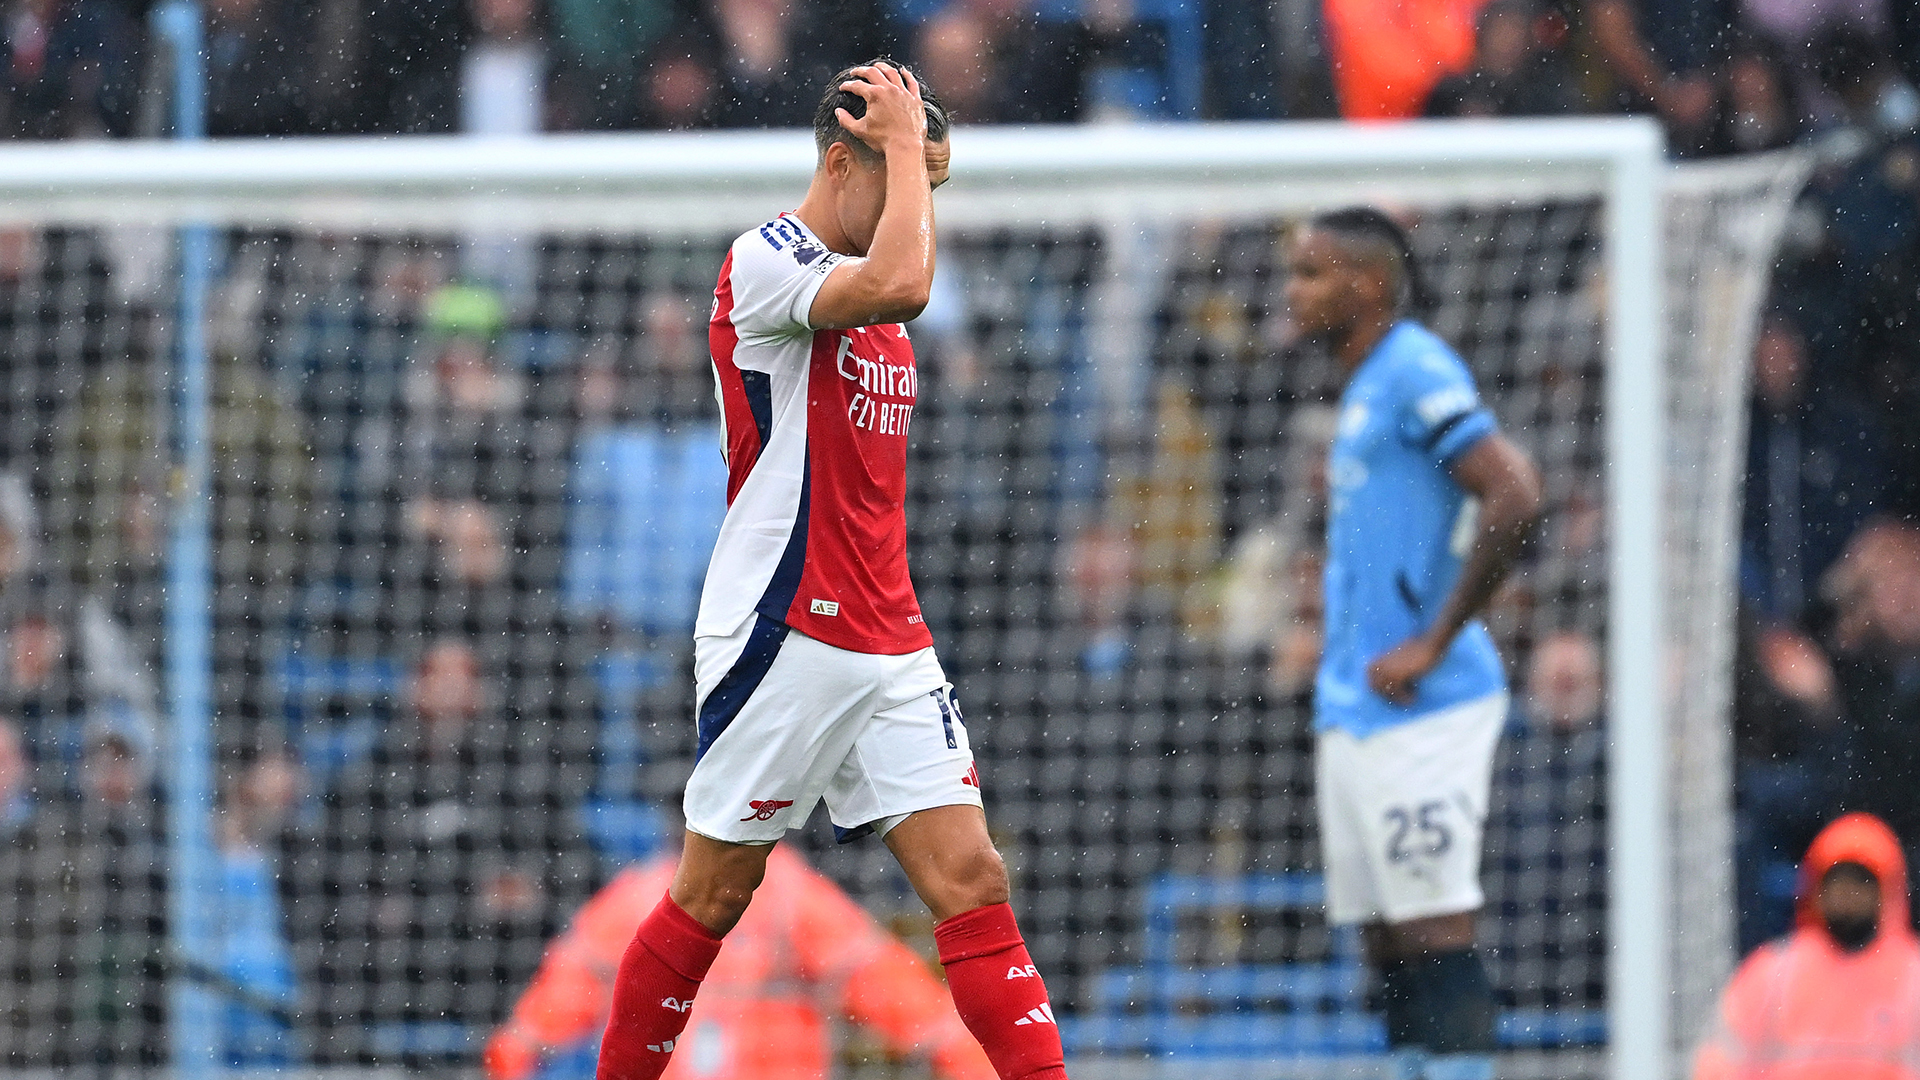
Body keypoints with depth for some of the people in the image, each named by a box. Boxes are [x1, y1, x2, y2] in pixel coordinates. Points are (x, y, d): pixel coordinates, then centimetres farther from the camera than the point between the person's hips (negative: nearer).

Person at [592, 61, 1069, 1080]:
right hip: (781, 638, -7)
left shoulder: (864, 287, 17)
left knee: (972, 880, -4)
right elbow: (900, 285, -29)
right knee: (714, 895, 2)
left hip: (888, 647, 7)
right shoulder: (766, 261, -9)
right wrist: (904, 141, -18)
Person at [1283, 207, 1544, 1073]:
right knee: (1390, 951, 8)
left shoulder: (1416, 370, -11)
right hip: (1358, 711, 10)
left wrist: (1433, 644, -19)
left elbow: (1515, 499, -22)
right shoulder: (1368, 386, 18)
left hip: (1419, 711, -10)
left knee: (1435, 940, -11)